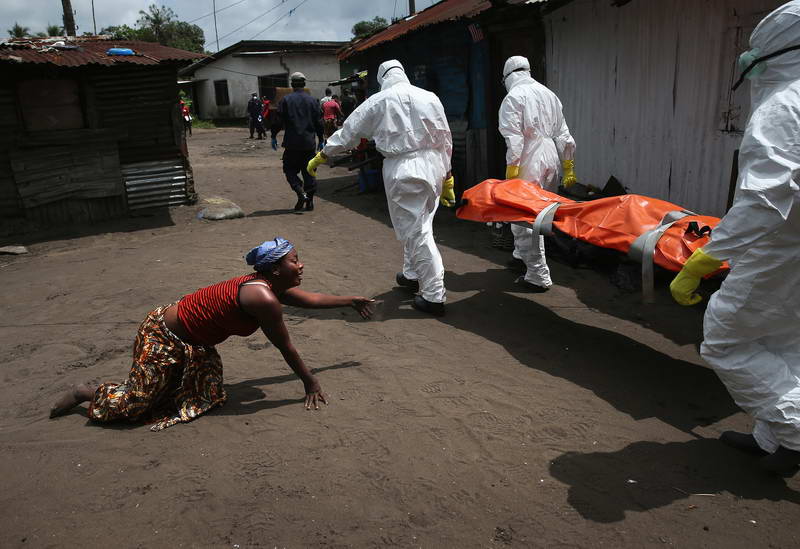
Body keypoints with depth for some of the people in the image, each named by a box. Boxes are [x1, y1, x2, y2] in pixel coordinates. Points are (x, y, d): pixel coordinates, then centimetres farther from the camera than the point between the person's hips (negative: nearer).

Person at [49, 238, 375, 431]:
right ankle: (87, 393, 24)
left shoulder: (273, 286, -2)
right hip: (163, 337, -9)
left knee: (209, 396, 11)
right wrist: (310, 383, -8)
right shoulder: (264, 299, -30)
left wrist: (350, 301, 22)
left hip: (193, 344, 9)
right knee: (134, 405, 0)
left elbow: (311, 299, 15)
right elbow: (286, 349, -20)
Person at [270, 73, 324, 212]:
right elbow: (319, 122, 7)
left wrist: (274, 136, 7)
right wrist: (320, 140, 15)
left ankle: (301, 193, -13)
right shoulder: (312, 101, 5)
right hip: (309, 143, 3)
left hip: (292, 143, -2)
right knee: (309, 171, 8)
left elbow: (278, 121, -4)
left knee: (290, 170, 8)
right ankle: (309, 201, 7)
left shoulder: (285, 100, -3)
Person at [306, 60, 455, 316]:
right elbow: (445, 139, 9)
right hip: (432, 166, 5)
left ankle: (434, 296, 0)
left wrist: (321, 156, 17)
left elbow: (349, 132, 6)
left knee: (416, 231, -1)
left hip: (402, 169, -5)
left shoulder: (378, 101, -1)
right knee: (416, 225, 21)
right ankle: (412, 275, 37)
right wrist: (446, 176, 18)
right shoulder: (429, 97, 8)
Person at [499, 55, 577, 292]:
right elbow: (563, 134, 15)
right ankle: (523, 255, 38)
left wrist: (511, 173, -15)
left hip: (529, 164, -8)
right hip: (551, 163, 8)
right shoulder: (549, 94, 17)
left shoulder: (513, 97, -5)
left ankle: (538, 276, -3)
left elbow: (514, 139, -15)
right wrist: (568, 168, 18)